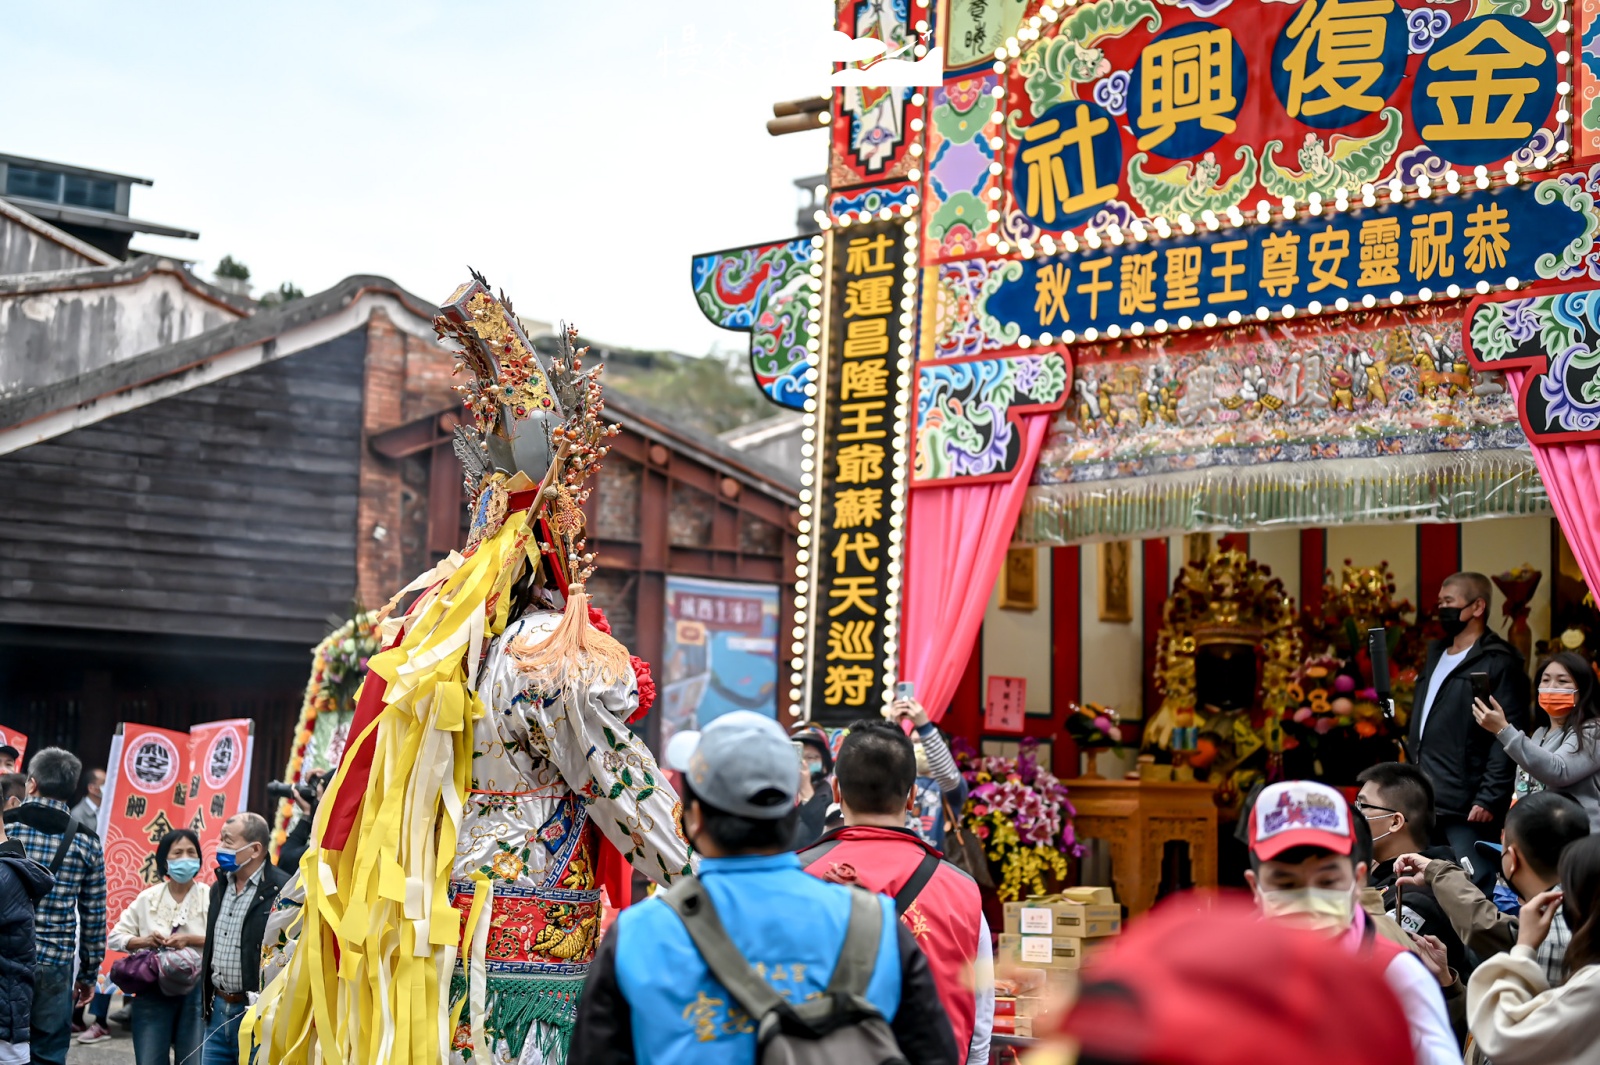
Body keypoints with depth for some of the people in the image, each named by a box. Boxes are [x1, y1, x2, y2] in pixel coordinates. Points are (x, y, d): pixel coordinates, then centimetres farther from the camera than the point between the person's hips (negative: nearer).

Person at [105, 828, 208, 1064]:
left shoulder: (210, 897, -1)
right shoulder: (147, 899, 9)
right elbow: (115, 937, 10)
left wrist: (191, 940, -19)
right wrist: (143, 942, -8)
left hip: (196, 992, -2)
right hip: (153, 992, 2)